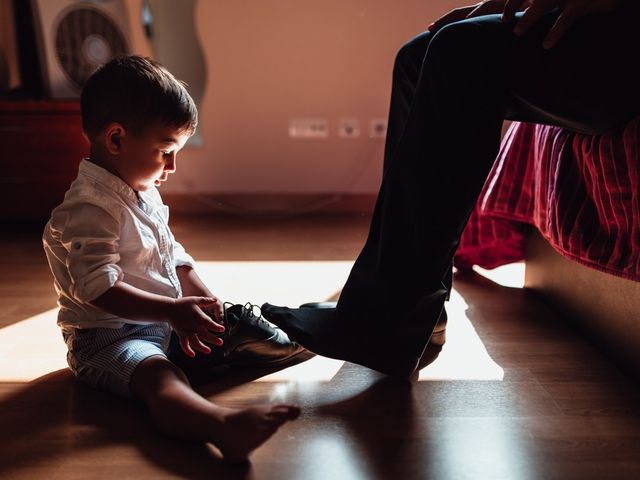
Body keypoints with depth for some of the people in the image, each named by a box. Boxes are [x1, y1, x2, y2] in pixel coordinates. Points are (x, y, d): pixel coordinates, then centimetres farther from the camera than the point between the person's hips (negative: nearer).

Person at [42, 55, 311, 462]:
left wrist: (200, 295, 5)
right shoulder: (90, 209, -19)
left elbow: (173, 255, 20)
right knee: (160, 378, -40)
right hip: (109, 335, -12)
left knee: (239, 324, 12)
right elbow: (99, 287, -28)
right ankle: (224, 426, -65)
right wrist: (174, 311, -30)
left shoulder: (144, 193, 13)